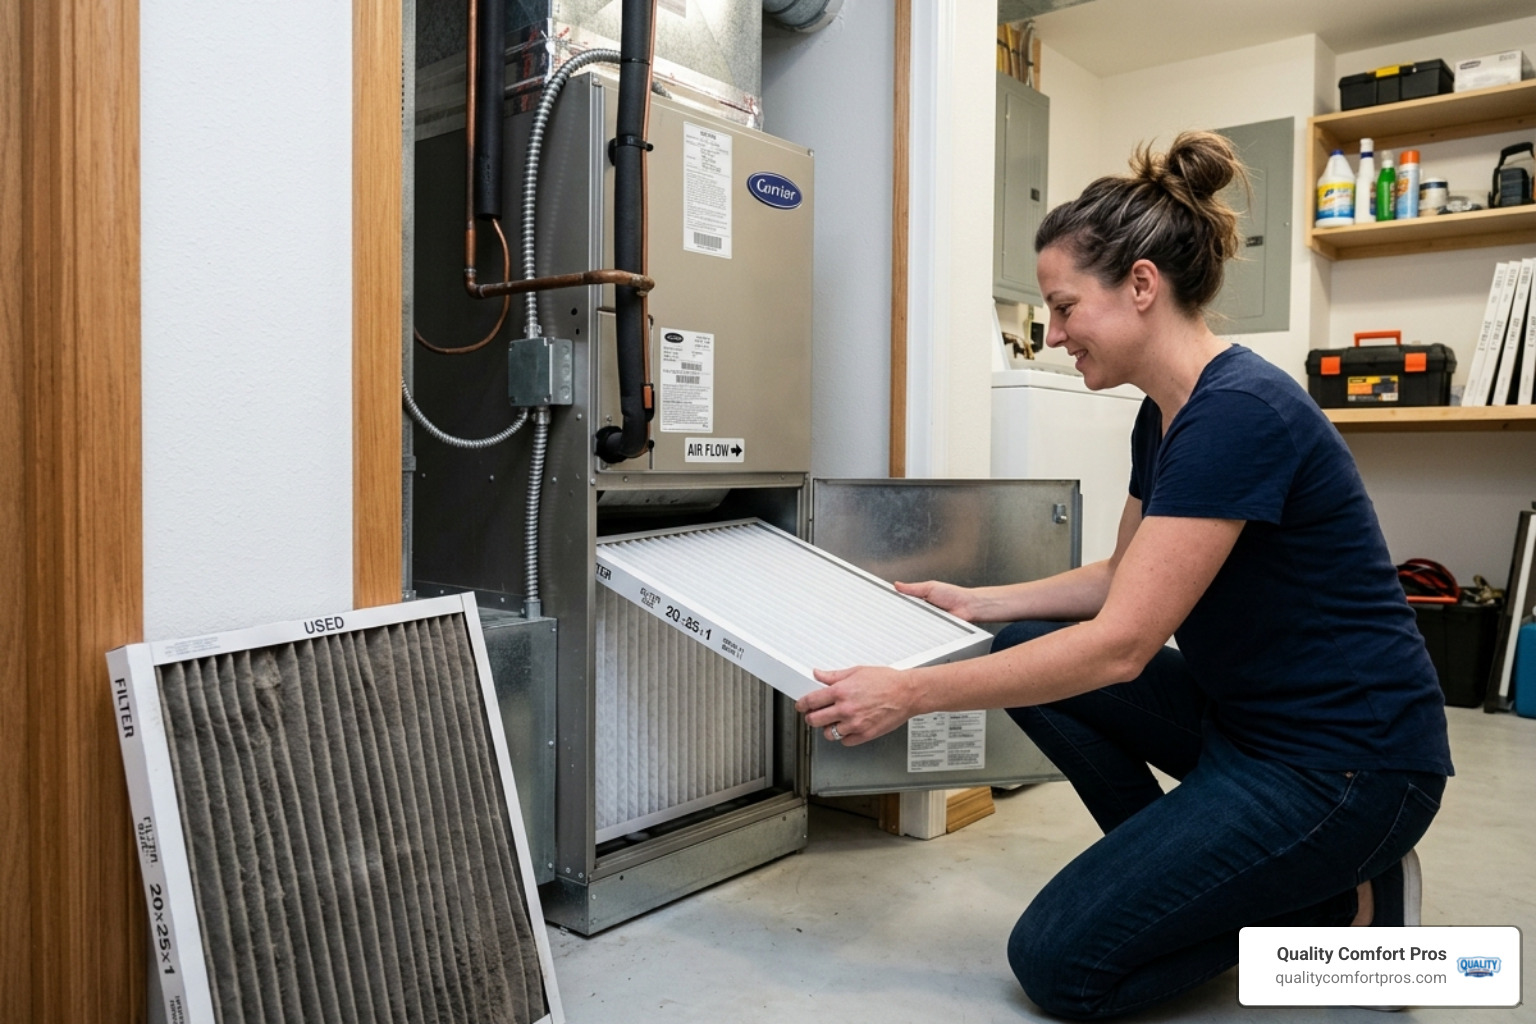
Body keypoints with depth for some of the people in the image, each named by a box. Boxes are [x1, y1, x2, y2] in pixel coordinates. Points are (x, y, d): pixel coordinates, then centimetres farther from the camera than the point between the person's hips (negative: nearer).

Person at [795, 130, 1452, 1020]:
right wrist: (974, 603, 10)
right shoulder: (1166, 413, 4)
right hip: (1243, 712, 9)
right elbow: (1127, 580, 16)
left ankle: (1348, 905, 5)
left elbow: (1118, 645, -28)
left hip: (1346, 759, -9)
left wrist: (911, 694, -24)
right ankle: (1187, 876, 12)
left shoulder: (1238, 413, -26)